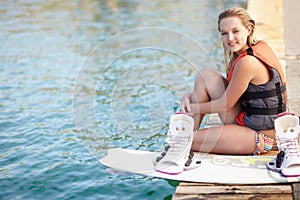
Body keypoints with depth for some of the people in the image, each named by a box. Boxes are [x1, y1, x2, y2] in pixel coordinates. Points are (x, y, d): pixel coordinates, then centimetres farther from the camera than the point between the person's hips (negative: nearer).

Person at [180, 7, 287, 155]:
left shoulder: (247, 62, -24)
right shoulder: (258, 47, 6)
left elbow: (225, 105, -15)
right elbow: (230, 87, 14)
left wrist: (191, 108, -1)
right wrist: (189, 96, 3)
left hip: (259, 137, -10)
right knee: (206, 75, 4)